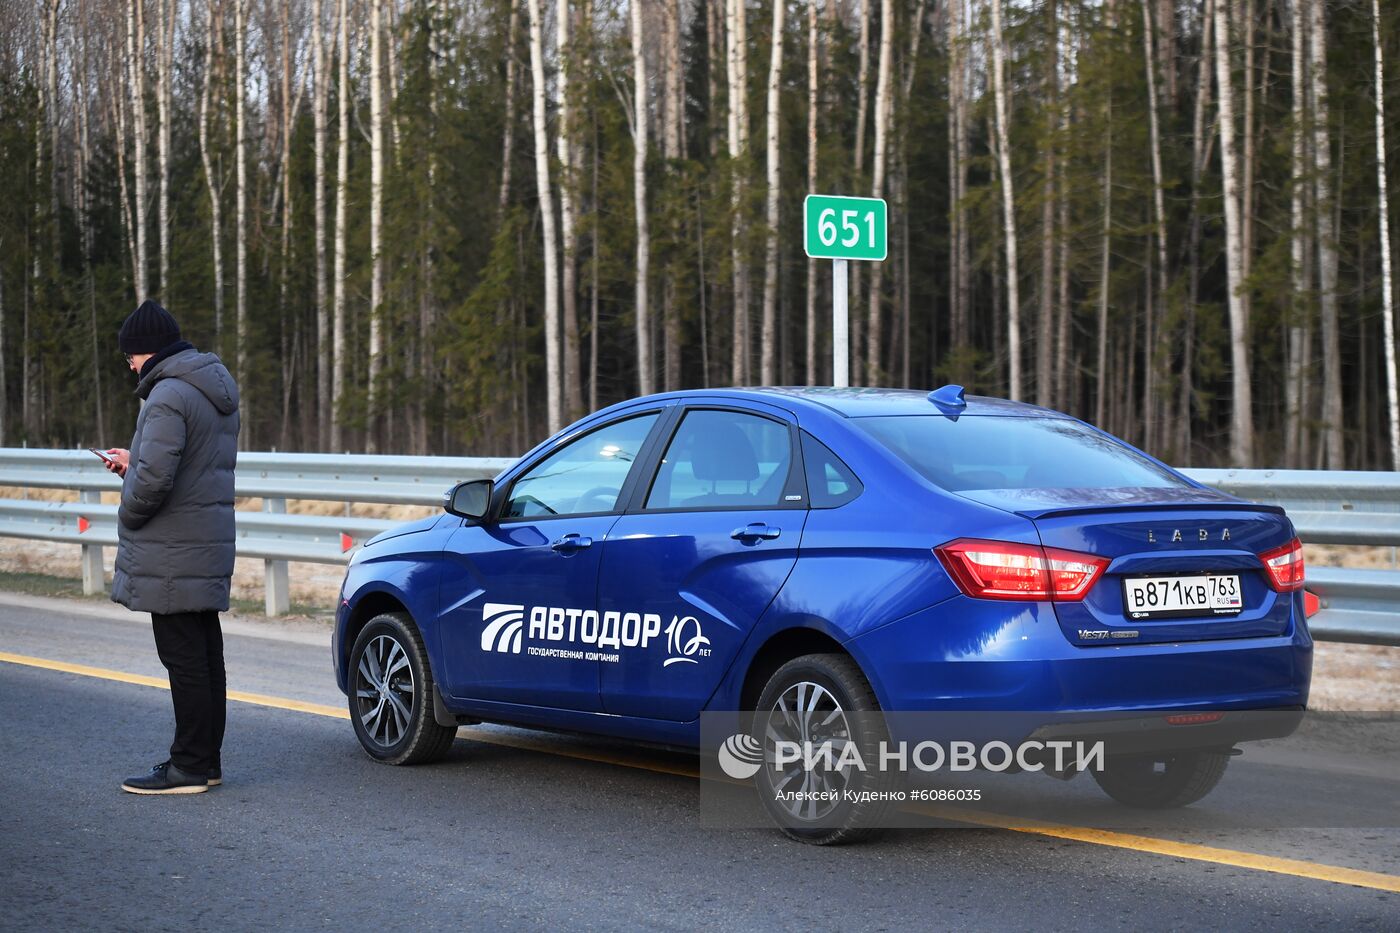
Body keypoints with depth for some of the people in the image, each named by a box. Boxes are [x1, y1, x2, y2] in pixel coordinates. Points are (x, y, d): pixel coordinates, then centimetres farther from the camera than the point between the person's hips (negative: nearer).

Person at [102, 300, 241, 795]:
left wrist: (129, 515, -9)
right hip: (210, 547, 10)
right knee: (205, 657, 14)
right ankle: (205, 759, 21)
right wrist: (134, 462, 18)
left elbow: (154, 478, -27)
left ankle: (188, 767, 0)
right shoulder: (216, 390, 14)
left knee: (185, 660, -5)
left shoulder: (169, 397, -18)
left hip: (173, 557, -10)